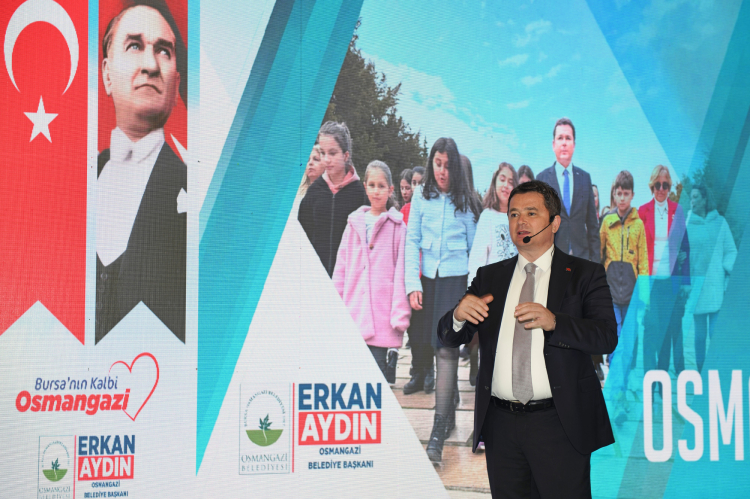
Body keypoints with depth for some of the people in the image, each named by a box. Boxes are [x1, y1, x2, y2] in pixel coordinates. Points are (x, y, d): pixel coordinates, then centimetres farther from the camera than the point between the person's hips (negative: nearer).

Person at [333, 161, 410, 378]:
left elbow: (401, 271, -2)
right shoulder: (354, 223, 13)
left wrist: (400, 313, -8)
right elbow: (341, 268, 15)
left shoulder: (397, 226, 2)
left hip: (382, 314, -3)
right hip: (354, 311, 3)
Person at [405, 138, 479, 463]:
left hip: (456, 278, -2)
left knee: (447, 349, -11)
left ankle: (438, 433, -14)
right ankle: (450, 410, 26)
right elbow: (412, 241, 4)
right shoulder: (421, 196, 5)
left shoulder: (464, 199, 3)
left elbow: (474, 244, 7)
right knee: (422, 341, 4)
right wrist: (413, 284, -5)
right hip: (427, 277, 3)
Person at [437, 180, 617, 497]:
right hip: (501, 424, 4)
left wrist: (553, 322, -29)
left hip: (559, 424, -3)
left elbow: (607, 337, -11)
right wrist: (459, 315, -17)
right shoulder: (489, 277, 13)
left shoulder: (585, 275, 2)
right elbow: (448, 337, 7)